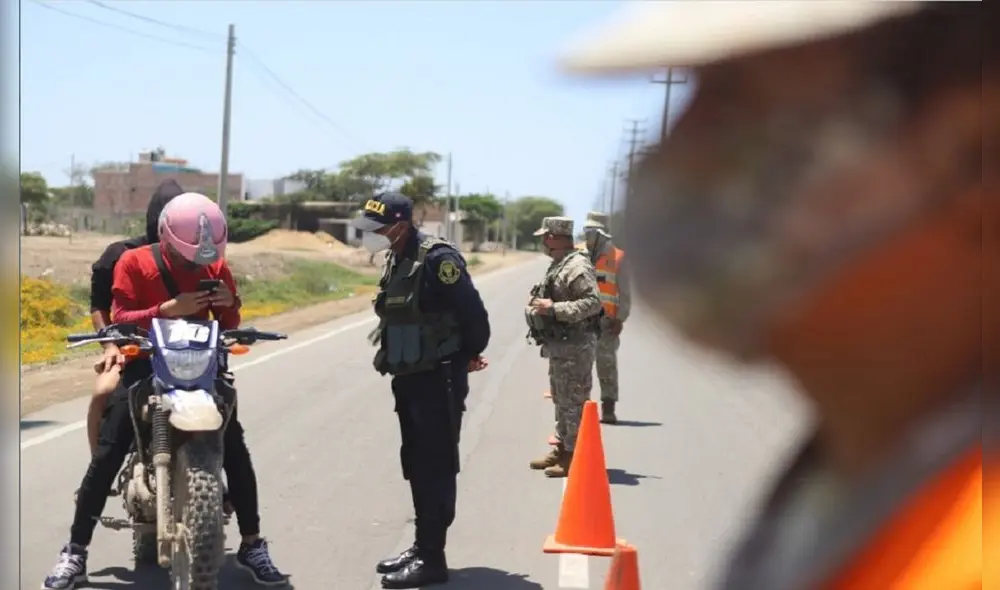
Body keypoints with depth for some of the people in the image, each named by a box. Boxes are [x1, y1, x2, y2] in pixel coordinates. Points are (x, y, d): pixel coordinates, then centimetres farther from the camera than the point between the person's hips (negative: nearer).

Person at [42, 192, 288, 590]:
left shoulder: (215, 266, 5)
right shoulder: (133, 262, -5)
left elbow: (229, 324, 9)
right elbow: (119, 318, -14)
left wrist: (230, 304, -14)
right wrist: (169, 309, -28)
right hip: (145, 364, -3)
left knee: (236, 451, -3)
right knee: (107, 457, -10)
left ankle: (252, 546, 9)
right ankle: (74, 553, -1)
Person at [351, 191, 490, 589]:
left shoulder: (437, 258, -19)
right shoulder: (396, 260, 10)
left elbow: (473, 312, -18)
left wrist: (469, 356, -4)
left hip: (438, 380, -9)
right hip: (409, 378, 9)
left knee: (436, 469, -3)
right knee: (416, 467, 15)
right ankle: (421, 547, 26)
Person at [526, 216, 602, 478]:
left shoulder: (578, 267, -17)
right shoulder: (558, 266, 16)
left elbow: (593, 303, -26)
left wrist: (553, 308, -26)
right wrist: (539, 304, 11)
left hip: (574, 346, -11)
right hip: (558, 344, 11)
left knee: (574, 402, -5)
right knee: (560, 399, 18)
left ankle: (573, 456, 1)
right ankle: (561, 449, 29)